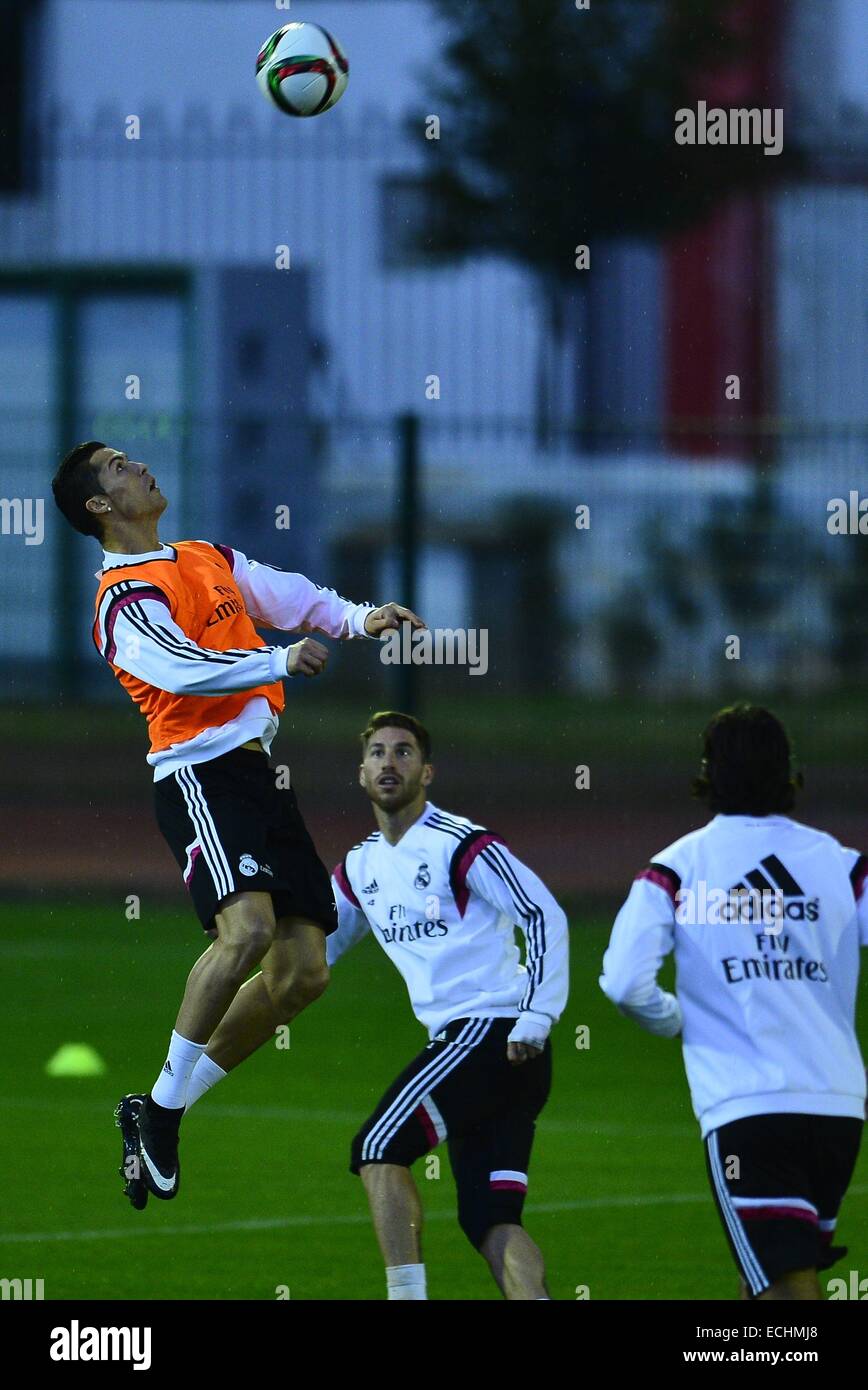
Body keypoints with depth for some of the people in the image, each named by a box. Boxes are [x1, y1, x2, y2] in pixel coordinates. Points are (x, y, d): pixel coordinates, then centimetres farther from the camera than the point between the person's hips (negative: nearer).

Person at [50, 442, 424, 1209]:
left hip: (260, 772, 9)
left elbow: (290, 596, 25)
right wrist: (278, 661, -32)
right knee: (248, 926, -29)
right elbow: (183, 668, -23)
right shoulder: (126, 597, -8)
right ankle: (165, 1106, -16)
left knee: (304, 969, 2)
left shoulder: (209, 559, 20)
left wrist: (358, 618, 8)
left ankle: (161, 1112, 11)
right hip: (203, 773, -9)